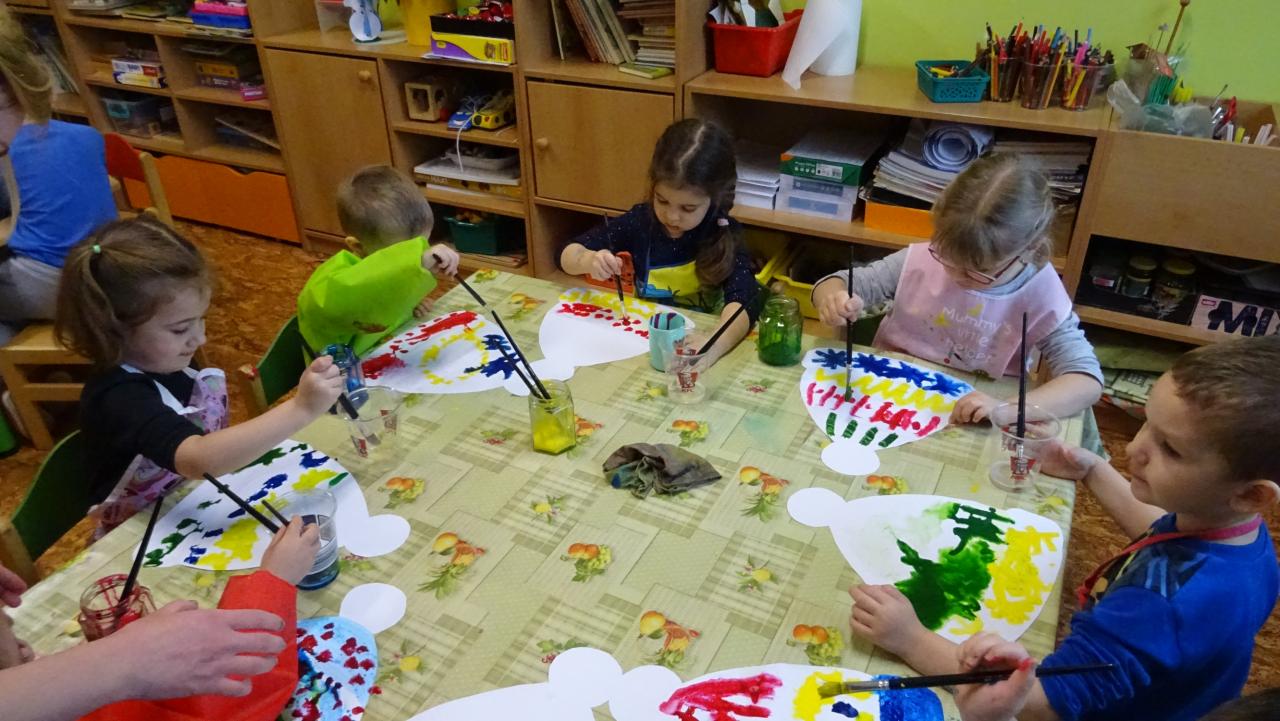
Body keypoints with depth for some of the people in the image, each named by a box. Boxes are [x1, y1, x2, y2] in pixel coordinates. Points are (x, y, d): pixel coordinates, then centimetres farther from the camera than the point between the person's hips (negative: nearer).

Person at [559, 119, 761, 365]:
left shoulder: (724, 234, -12)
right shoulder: (640, 220, -7)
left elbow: (744, 299, -27)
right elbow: (567, 254, 0)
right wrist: (588, 260, -23)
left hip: (698, 339, -3)